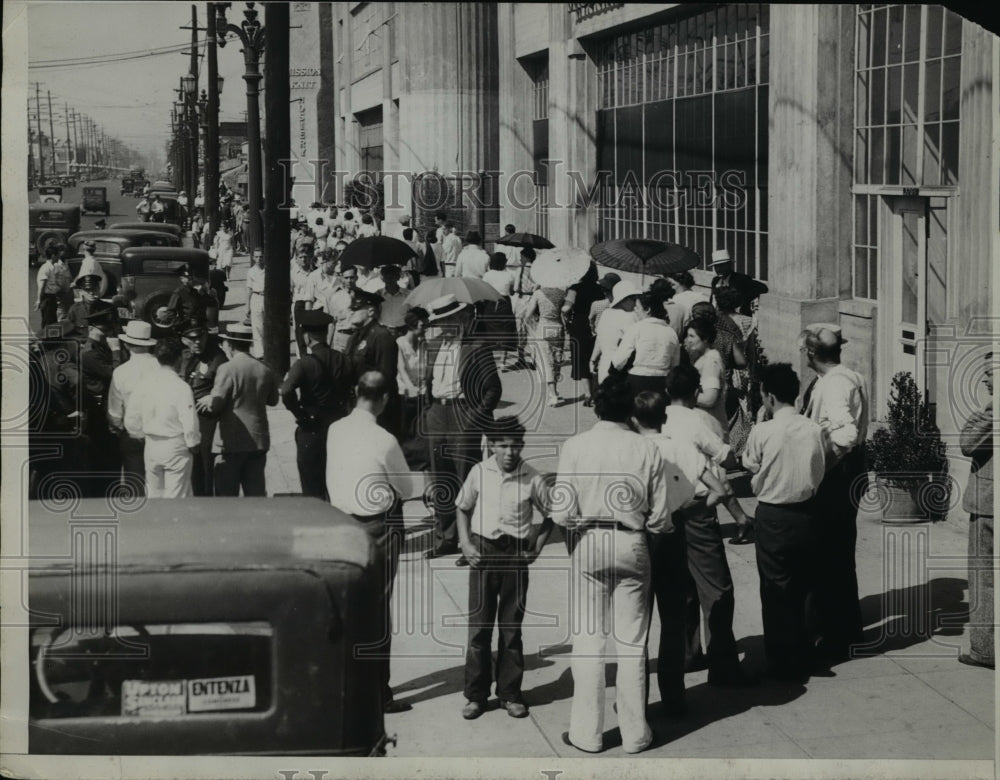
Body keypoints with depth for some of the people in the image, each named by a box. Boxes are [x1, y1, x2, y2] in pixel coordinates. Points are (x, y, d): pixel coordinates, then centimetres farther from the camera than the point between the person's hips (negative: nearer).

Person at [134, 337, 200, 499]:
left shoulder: (146, 383, -1)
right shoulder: (182, 387, -17)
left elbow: (139, 414, 6)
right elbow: (190, 422, -17)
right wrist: (193, 444, -3)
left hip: (151, 446, 5)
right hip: (176, 447, -5)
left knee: (153, 495, 15)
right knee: (176, 498, 1)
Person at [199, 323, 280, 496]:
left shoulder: (227, 369, -12)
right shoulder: (265, 370, 5)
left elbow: (215, 404, -14)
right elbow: (273, 400, 17)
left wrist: (207, 401, 6)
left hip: (232, 443, -5)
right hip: (258, 441, 5)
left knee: (226, 494, 2)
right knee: (256, 493, 9)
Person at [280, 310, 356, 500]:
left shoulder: (304, 363, -16)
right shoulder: (343, 360, 0)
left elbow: (286, 392, -29)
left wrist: (299, 412, -15)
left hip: (311, 430, -5)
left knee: (313, 488, 4)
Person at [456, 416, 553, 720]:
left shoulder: (532, 479, -5)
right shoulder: (479, 473, -2)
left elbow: (548, 516, 7)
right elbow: (463, 509, 11)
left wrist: (536, 548, -3)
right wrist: (465, 544, 0)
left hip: (515, 554, -1)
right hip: (482, 550, 1)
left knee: (511, 627, 7)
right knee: (479, 625, 4)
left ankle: (510, 694, 17)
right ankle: (476, 695, 13)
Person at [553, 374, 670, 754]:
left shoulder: (575, 445, -7)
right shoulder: (646, 449, -6)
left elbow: (562, 512, -10)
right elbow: (660, 518, -5)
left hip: (588, 545, 0)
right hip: (632, 546, 1)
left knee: (588, 640, 7)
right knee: (632, 643, 8)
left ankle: (587, 733, 12)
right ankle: (635, 733, 16)